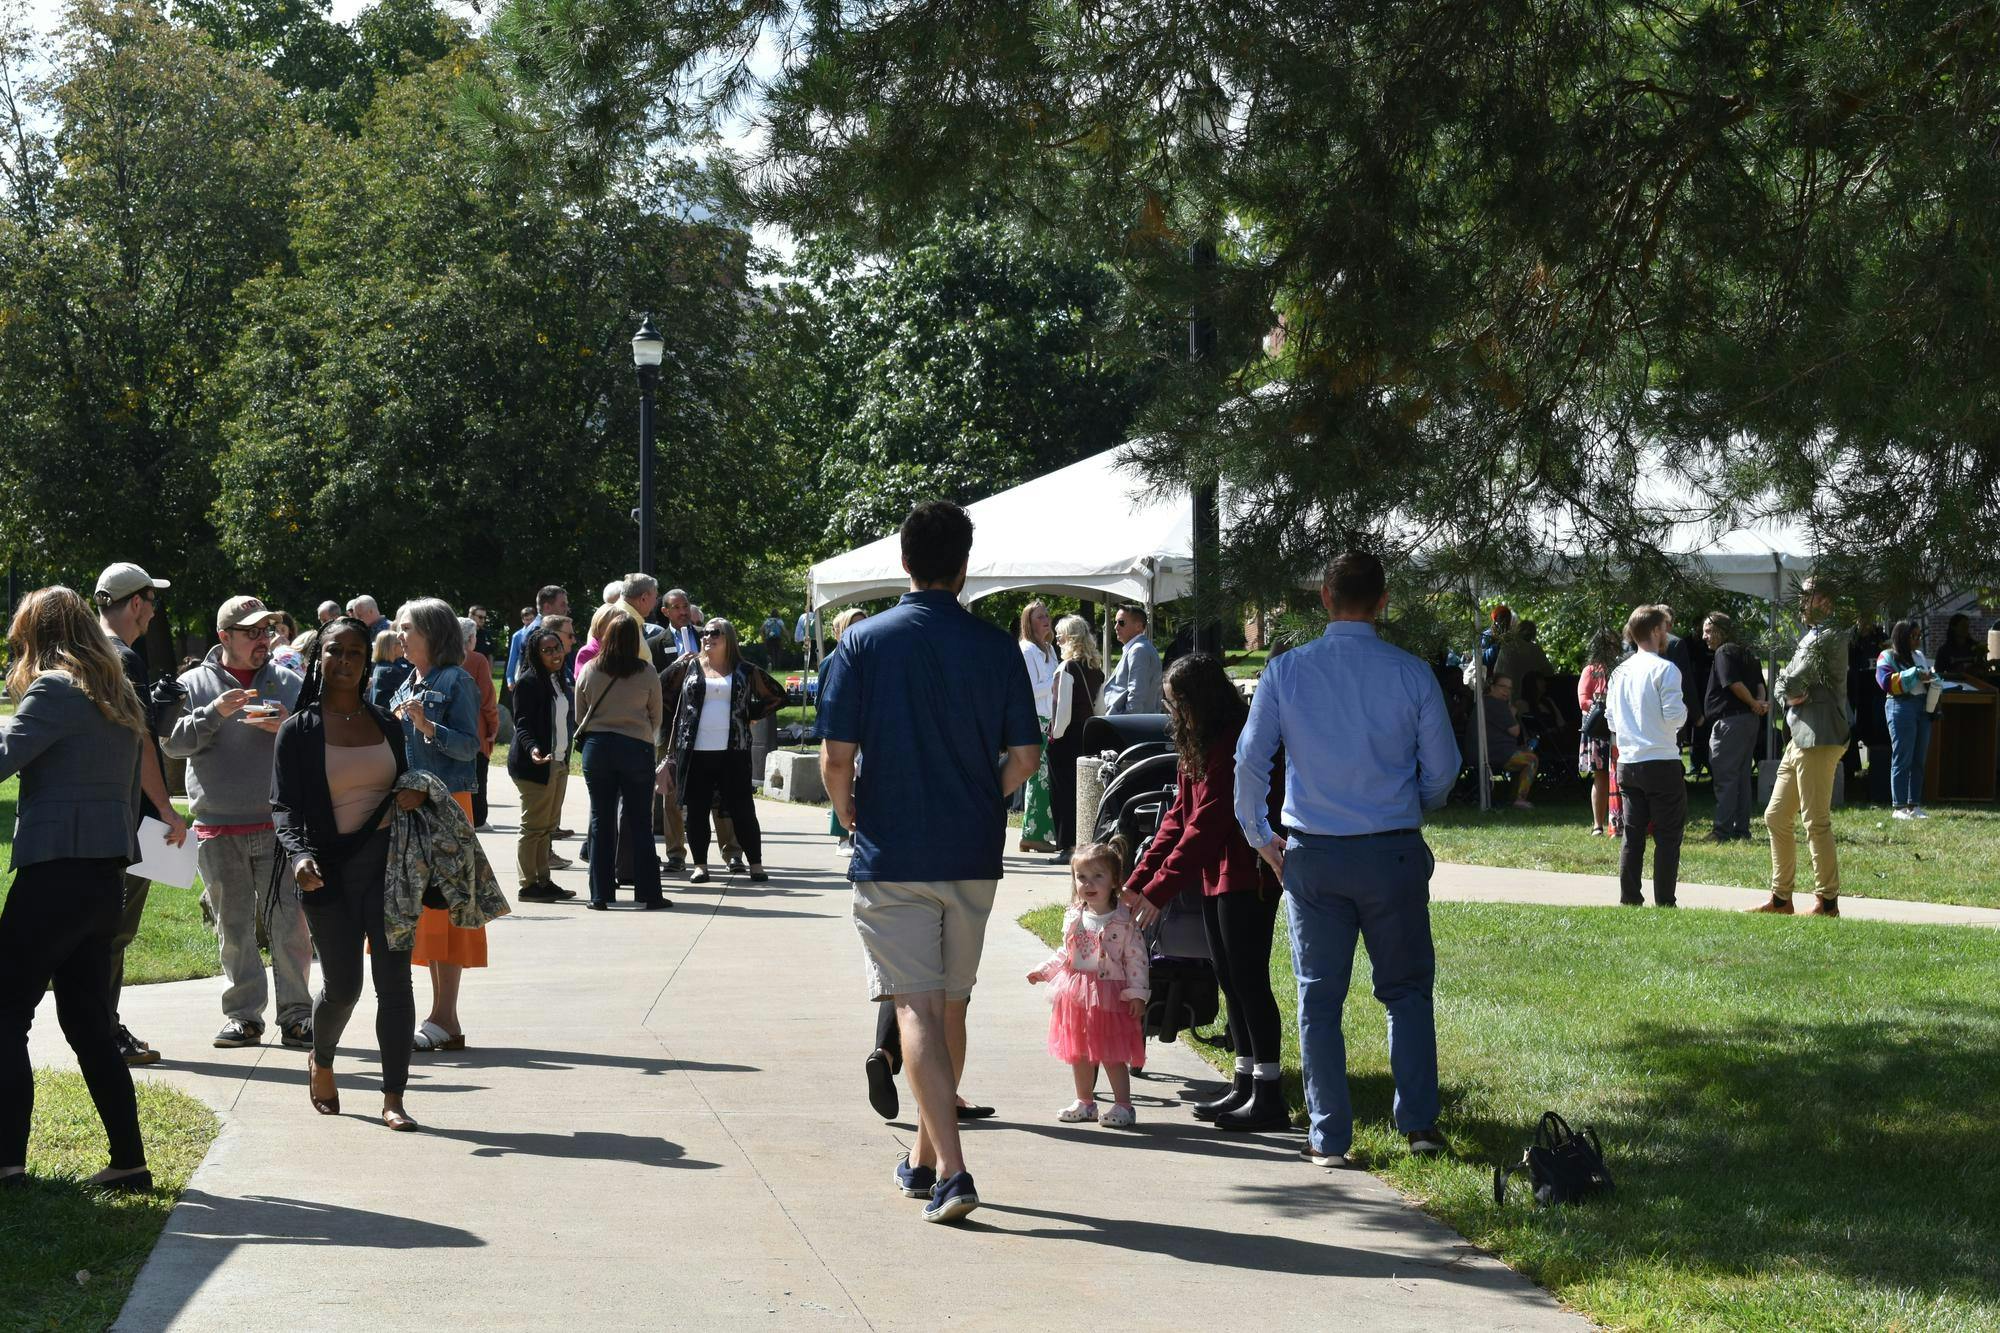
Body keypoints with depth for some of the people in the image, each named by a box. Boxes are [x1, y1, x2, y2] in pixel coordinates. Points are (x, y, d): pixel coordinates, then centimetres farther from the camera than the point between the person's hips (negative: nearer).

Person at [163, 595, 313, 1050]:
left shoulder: (289, 683, 9)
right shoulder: (195, 684, 6)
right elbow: (172, 741, -4)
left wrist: (288, 727, -11)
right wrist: (214, 713, -17)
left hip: (279, 825, 0)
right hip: (218, 830, 0)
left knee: (290, 923, -4)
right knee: (233, 927, 6)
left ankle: (295, 1014, 3)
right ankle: (243, 1015, 14)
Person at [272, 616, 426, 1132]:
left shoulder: (386, 724, 11)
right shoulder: (299, 730, 0)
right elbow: (283, 808, -5)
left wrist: (414, 795, -4)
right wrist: (300, 855, -24)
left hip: (386, 861, 3)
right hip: (329, 870, -2)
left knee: (394, 979, -4)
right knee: (342, 985, 2)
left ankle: (393, 1098, 1)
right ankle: (321, 1062, 34)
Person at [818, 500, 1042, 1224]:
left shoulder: (865, 641, -6)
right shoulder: (995, 646, -1)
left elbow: (835, 761, -10)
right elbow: (1024, 758, 0)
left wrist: (856, 820, 9)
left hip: (891, 857, -3)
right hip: (973, 856, 3)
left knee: (916, 1008, -4)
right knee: (951, 1007, 16)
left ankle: (950, 1169, -17)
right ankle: (925, 1158, 27)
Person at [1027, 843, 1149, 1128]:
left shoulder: (1123, 920, -11)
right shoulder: (1073, 917, 5)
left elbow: (1136, 958, -11)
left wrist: (1137, 993, -14)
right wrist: (1044, 971, 13)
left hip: (1109, 995, -6)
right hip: (1075, 995, 6)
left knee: (1112, 1055, -2)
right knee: (1078, 1053, 13)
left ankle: (1123, 1105, 7)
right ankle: (1084, 1101, 26)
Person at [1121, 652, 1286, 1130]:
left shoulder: (1234, 744, -19)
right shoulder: (1198, 746, 14)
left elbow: (1206, 824, -22)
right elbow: (1179, 817, 14)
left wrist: (1158, 889, -22)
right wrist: (1137, 881, 7)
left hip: (1248, 877, -10)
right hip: (1217, 876, 10)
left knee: (1248, 978, -8)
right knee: (1229, 979, 12)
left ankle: (1268, 1098, -5)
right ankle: (1245, 1086, 18)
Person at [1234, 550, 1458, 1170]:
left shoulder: (1286, 671, -4)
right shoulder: (1412, 674, -6)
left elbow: (1249, 759, -2)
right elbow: (1443, 768, 2)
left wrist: (1261, 837, 11)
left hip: (1313, 855, 1)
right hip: (1394, 852, 0)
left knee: (1320, 996, 8)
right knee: (1407, 991, 13)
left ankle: (1329, 1137, 10)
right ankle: (1418, 1122, 10)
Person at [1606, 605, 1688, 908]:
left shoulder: (1620, 672, 10)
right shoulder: (1665, 669, -10)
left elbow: (1611, 720, 13)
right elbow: (1674, 716, -17)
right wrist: (1682, 709, 4)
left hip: (1627, 764, 6)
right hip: (1662, 763, -6)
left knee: (1632, 834, 10)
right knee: (1668, 836, 0)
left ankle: (1629, 899, 11)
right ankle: (1664, 902, 0)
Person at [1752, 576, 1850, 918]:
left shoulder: (1827, 637, -11)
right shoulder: (1812, 636, 21)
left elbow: (1793, 683, -15)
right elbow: (1782, 684, 15)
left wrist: (1791, 688, 5)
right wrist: (1791, 694, -4)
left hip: (1819, 739, -11)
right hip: (1800, 737, 11)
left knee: (1816, 822, -9)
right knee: (1776, 817, 13)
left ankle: (1828, 902, -4)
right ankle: (1781, 898, 18)